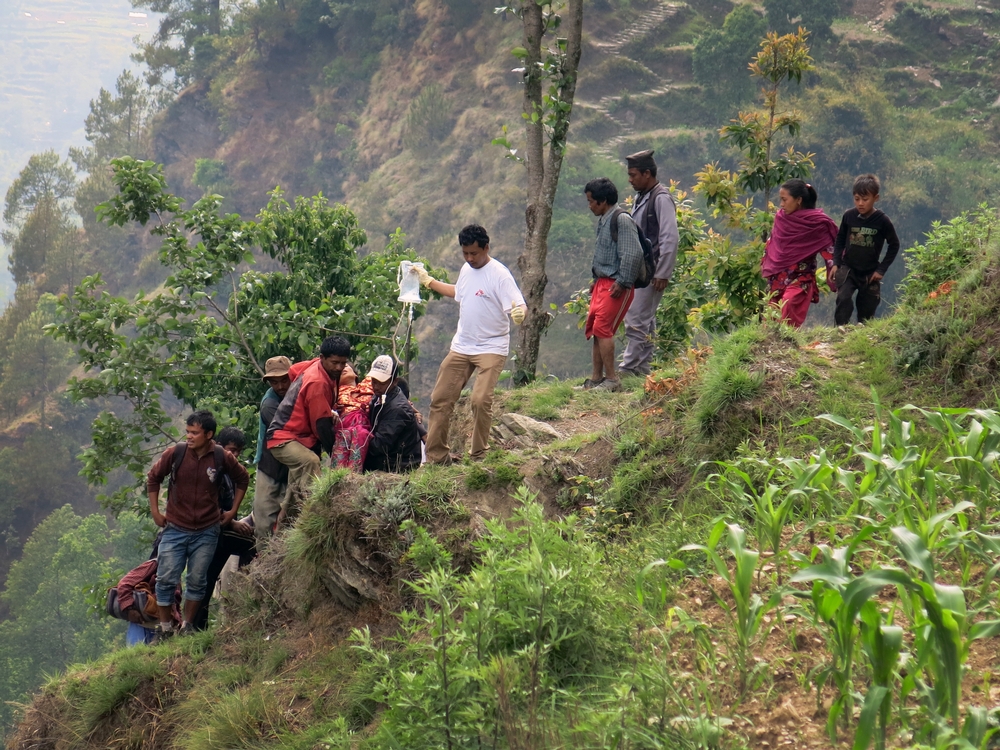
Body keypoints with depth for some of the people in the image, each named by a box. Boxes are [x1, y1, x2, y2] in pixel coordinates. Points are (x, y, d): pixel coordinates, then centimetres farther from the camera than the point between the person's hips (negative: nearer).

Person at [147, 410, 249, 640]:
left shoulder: (222, 458, -8)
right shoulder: (175, 453, -9)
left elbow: (242, 479, 12)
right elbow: (153, 478, 6)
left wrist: (233, 511, 9)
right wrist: (155, 511, 4)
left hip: (206, 532, 0)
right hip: (175, 528, 0)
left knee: (197, 581, 6)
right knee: (166, 579, -3)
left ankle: (187, 625, 20)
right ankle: (165, 627, 10)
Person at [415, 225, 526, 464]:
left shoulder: (499, 274, -15)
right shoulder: (466, 270, 9)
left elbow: (519, 306, -23)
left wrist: (519, 311, -45)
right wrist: (428, 281, 33)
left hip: (491, 349, -7)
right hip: (461, 347, 8)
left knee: (481, 399, -21)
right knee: (440, 399, 6)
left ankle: (479, 455, -7)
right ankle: (436, 455, 17)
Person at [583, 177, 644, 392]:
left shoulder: (622, 220, -15)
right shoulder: (603, 221, 15)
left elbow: (633, 254, -22)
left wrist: (622, 283, -21)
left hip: (616, 285, -10)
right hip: (602, 283, 10)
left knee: (602, 328, -14)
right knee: (594, 329, 9)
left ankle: (612, 380, -12)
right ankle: (596, 378, 16)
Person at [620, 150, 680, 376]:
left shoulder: (661, 199, -13)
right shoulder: (641, 198, 16)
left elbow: (670, 238, -18)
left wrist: (662, 274, -19)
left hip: (651, 271, -9)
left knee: (637, 321, -10)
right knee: (643, 320, 13)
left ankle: (629, 368, -9)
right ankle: (641, 367, 18)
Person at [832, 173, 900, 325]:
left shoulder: (882, 220, -12)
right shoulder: (849, 216, -7)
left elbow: (894, 245, -2)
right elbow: (840, 239, 7)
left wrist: (881, 269, -5)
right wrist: (836, 262, -2)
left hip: (870, 273, 0)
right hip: (847, 269, 0)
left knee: (867, 310, 6)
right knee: (843, 299, -21)